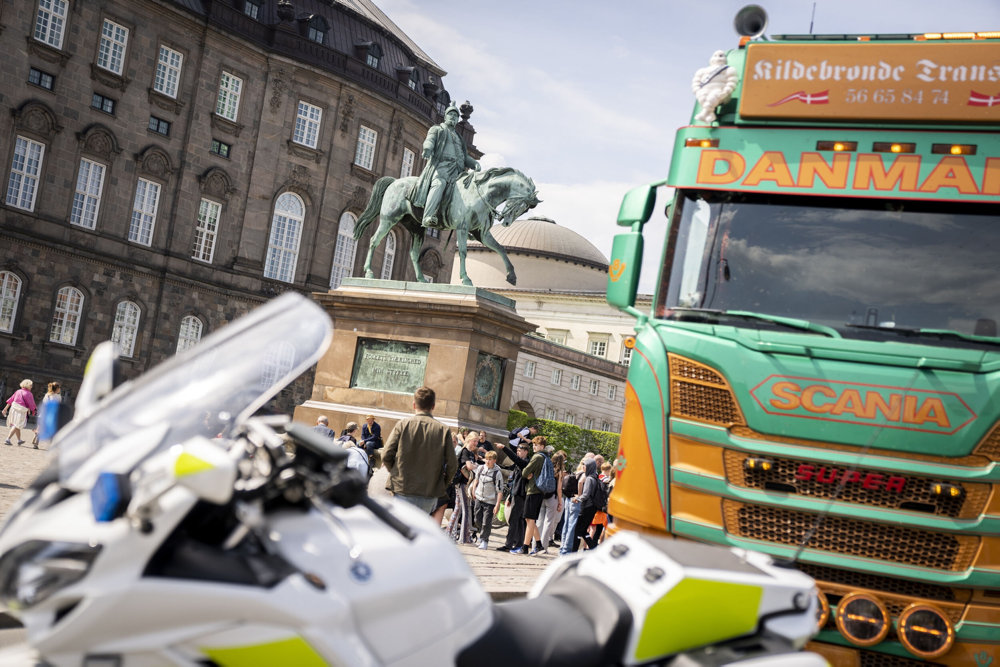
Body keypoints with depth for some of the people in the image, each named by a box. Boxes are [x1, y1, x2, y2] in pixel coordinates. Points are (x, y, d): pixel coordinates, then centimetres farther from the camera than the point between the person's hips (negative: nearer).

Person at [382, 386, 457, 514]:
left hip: (402, 491, -1)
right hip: (429, 495, 1)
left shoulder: (403, 424, -2)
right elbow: (452, 464, -2)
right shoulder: (443, 430, -1)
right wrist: (442, 485, 14)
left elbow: (386, 456, -4)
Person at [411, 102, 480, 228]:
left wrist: (474, 163, 10)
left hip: (457, 169, 7)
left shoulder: (458, 137, 36)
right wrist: (428, 149, -25)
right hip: (440, 164, -7)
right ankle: (427, 217, -51)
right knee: (439, 183, -35)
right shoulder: (437, 129, 20)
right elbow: (429, 140, 0)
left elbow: (465, 156, 32)